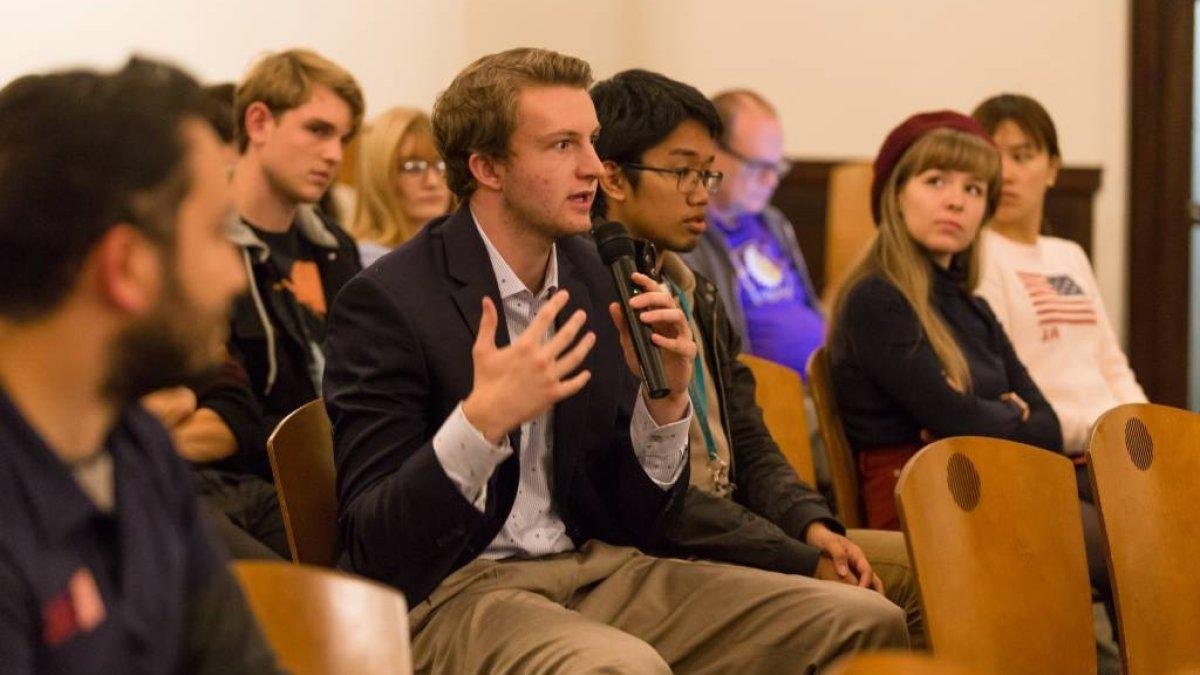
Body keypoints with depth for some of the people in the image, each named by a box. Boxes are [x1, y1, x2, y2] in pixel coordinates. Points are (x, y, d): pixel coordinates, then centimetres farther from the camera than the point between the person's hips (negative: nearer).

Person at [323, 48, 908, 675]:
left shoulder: (600, 279, 8)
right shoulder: (385, 300, -10)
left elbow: (633, 523, 12)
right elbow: (372, 549, -15)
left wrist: (665, 400, -7)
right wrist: (483, 419, -30)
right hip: (450, 593, -7)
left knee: (867, 624, -9)